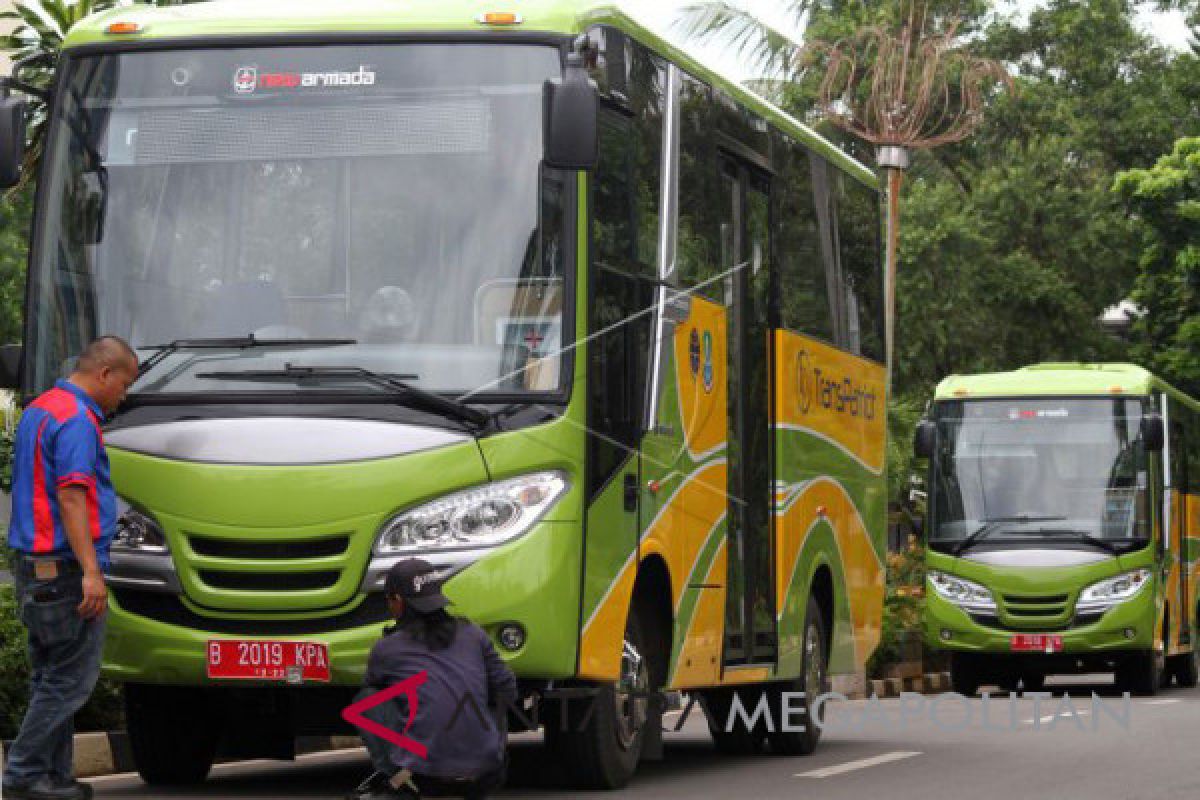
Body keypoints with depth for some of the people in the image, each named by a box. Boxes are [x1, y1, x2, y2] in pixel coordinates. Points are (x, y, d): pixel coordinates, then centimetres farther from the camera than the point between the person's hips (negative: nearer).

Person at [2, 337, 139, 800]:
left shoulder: (39, 409, 18)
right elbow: (71, 497, -23)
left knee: (51, 676, 13)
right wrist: (90, 571, -27)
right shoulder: (77, 419, -15)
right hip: (64, 568, -10)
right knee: (72, 677, -5)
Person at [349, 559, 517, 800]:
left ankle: (396, 778, -1)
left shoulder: (386, 649, 4)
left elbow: (376, 687, 25)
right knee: (496, 704, 34)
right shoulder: (472, 634, 10)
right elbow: (506, 690, 16)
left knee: (367, 699, 16)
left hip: (426, 772, -3)